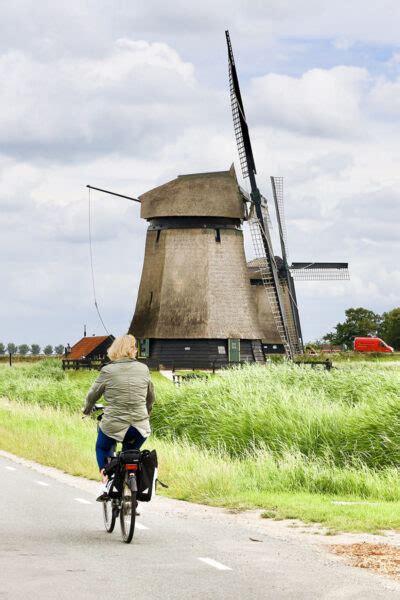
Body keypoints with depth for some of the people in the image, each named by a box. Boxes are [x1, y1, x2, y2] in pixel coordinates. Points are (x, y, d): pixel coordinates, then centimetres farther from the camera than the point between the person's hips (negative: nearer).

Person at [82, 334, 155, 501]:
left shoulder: (108, 371, -4)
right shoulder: (143, 369, 4)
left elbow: (93, 394, 6)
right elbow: (151, 397, 17)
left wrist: (87, 410, 27)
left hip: (113, 426, -2)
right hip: (140, 428, 2)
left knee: (102, 448, 26)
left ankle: (106, 483, 7)